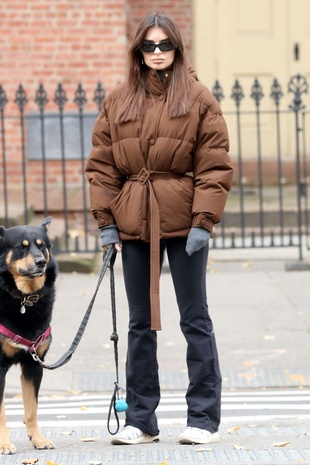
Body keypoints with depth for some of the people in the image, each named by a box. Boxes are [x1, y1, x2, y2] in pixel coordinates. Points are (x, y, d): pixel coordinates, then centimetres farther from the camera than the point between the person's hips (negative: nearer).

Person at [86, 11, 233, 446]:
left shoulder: (198, 99, -1)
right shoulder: (118, 101, 8)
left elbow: (215, 165, -4)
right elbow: (101, 164, 7)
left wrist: (203, 221, -12)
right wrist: (106, 220, -1)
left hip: (184, 222, -3)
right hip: (134, 223, 3)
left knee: (195, 319, 2)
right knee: (140, 323, 9)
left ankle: (204, 418, 7)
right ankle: (140, 419, 16)